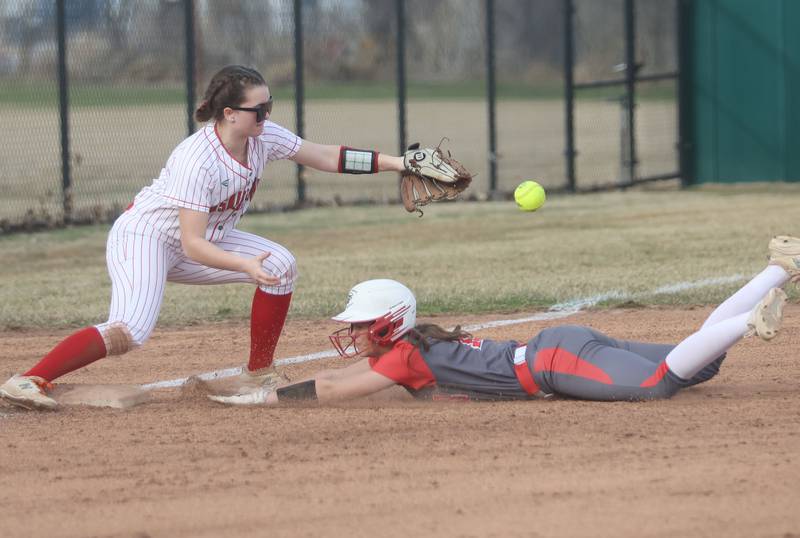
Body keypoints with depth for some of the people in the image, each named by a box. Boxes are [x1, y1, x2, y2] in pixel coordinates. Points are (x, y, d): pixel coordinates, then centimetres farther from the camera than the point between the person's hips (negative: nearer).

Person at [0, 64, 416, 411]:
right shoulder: (197, 161, -32)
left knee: (281, 264, -5)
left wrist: (393, 163, -8)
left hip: (198, 242, 8)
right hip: (144, 236, -8)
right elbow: (192, 245, -33)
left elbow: (327, 157, 0)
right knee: (130, 331, -30)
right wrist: (246, 265, -44)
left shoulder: (264, 137, -9)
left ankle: (257, 375, 5)